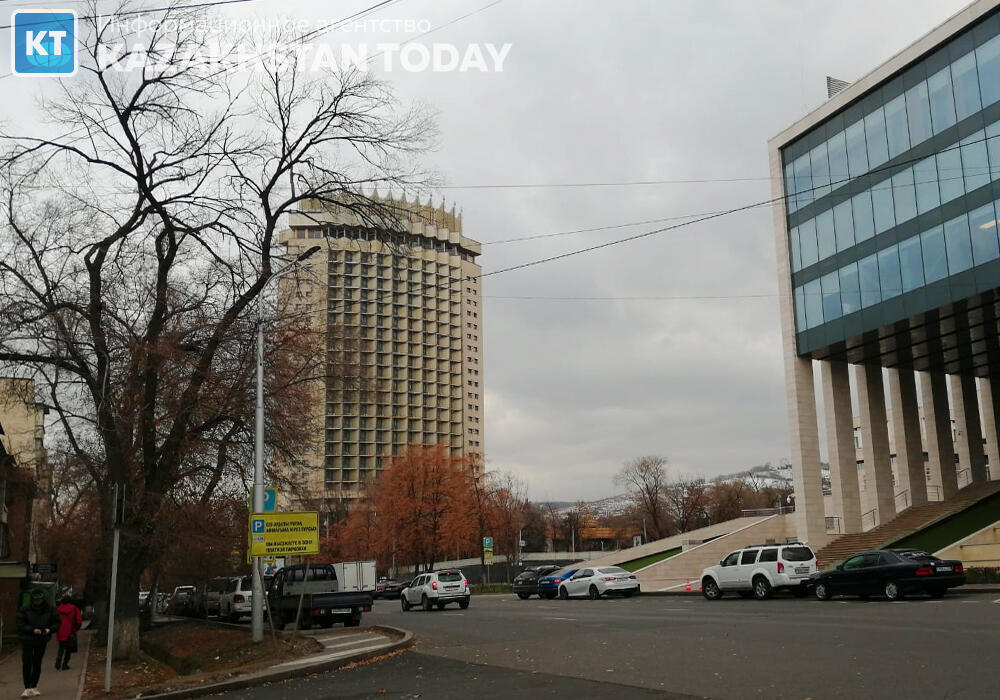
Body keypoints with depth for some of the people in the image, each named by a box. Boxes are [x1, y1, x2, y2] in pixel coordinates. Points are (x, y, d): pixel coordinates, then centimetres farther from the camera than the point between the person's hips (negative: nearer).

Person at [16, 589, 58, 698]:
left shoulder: (49, 610, -2)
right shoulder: (24, 609, -8)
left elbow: (57, 621, 5)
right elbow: (20, 624, -9)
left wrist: (50, 629, -14)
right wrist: (32, 630, -23)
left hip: (42, 641, 2)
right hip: (27, 640, -2)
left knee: (37, 664, 10)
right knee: (26, 664, -9)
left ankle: (34, 687, 21)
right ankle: (27, 689, -6)